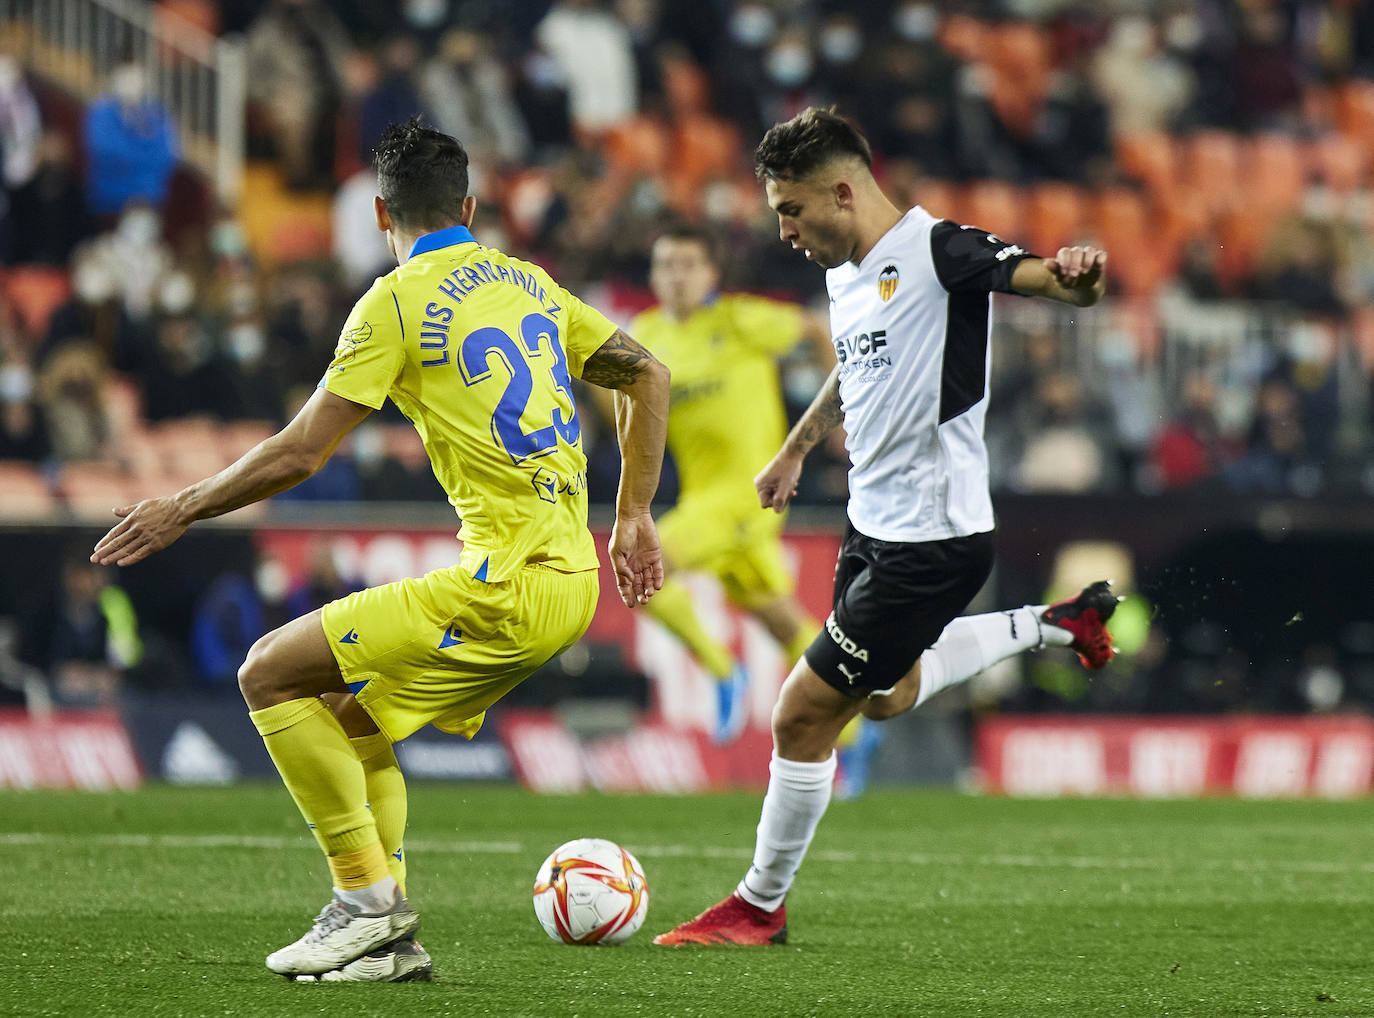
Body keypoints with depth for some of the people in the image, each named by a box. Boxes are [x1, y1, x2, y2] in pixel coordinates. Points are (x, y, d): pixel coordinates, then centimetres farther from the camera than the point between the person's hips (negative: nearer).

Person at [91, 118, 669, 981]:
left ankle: (367, 898, -4)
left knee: (272, 675, -2)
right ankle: (389, 935, 14)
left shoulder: (398, 302, -6)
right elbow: (647, 375, 21)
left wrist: (182, 509, 4)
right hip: (573, 578, 8)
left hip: (506, 587, -8)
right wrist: (634, 518, 25)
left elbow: (299, 454, -9)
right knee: (346, 705, 20)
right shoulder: (529, 282, 16)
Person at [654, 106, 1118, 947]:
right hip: (874, 525, 10)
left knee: (805, 716, -3)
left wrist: (1075, 277, -56)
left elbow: (1037, 275, -32)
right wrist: (796, 450, 41)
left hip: (932, 543, -10)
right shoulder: (845, 273, 8)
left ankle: (760, 907, 14)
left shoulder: (937, 253, -19)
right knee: (884, 697, 28)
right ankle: (1054, 627, 37)